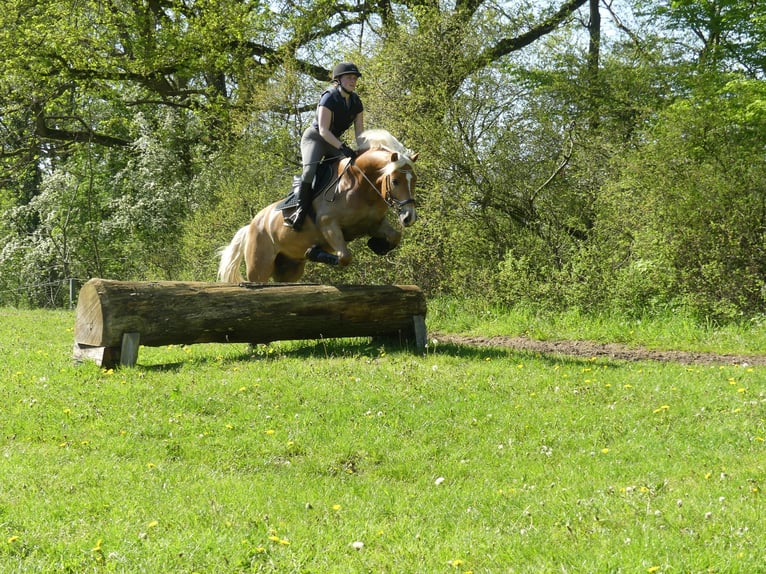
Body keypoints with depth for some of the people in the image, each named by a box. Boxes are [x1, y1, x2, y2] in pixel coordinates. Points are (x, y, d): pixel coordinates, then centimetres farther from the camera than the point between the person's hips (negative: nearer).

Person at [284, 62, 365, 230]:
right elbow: (323, 130, -26)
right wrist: (342, 147, -37)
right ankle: (301, 210, -23)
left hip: (334, 142, 7)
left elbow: (359, 131, 0)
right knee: (310, 170, -32)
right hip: (314, 138, -7)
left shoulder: (356, 102, 0)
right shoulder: (329, 98, -19)